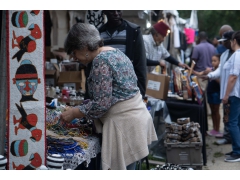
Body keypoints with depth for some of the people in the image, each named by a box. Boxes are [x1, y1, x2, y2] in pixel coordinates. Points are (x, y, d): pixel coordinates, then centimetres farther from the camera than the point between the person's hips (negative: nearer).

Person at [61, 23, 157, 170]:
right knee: (127, 167, 16)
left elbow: (102, 104, -19)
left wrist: (73, 113, -7)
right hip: (135, 115, 10)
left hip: (125, 123, -10)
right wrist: (80, 109, 15)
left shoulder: (100, 60, -16)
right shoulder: (114, 52, 13)